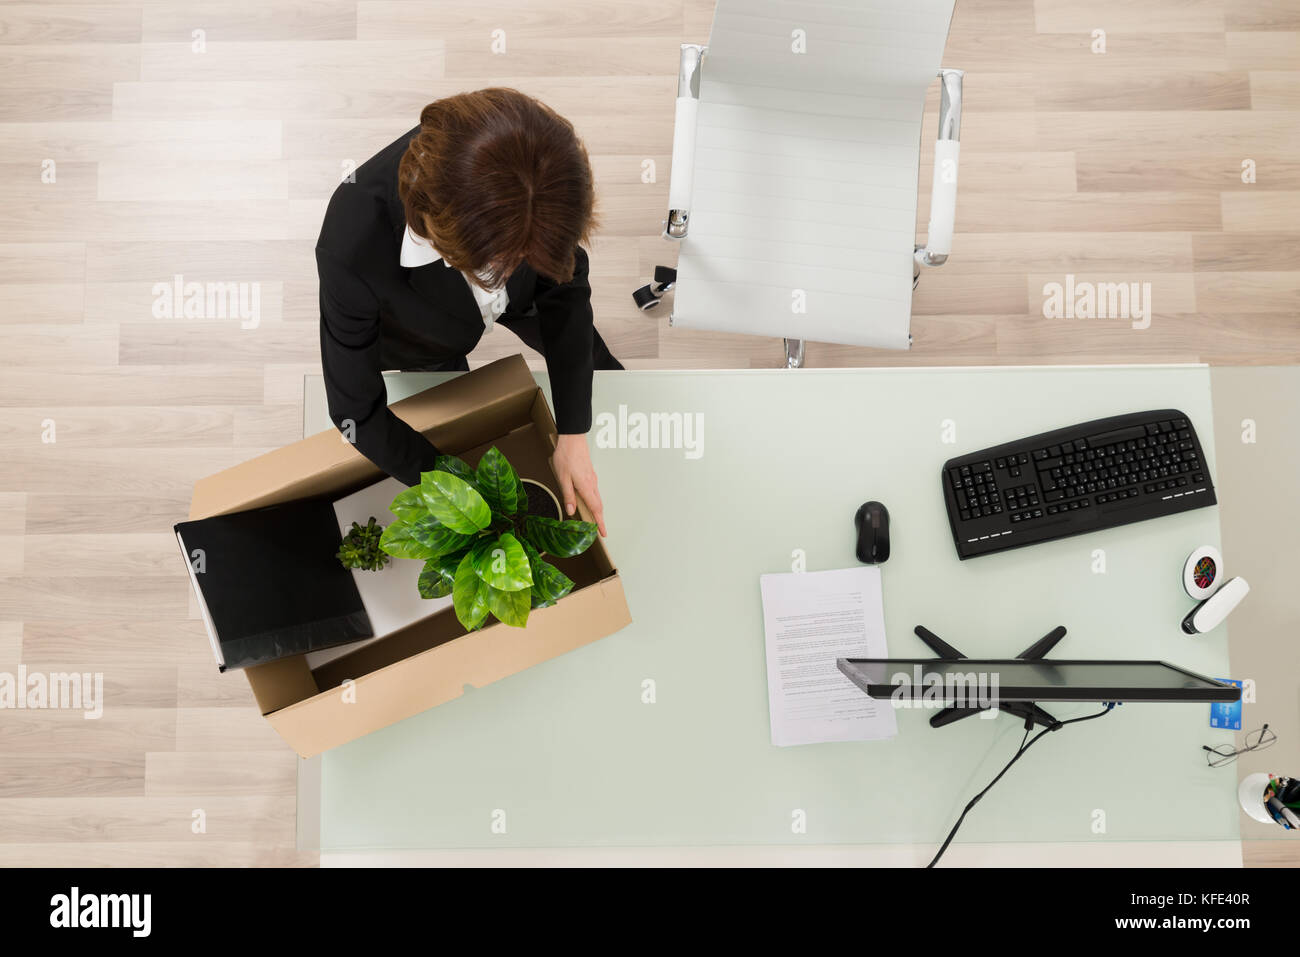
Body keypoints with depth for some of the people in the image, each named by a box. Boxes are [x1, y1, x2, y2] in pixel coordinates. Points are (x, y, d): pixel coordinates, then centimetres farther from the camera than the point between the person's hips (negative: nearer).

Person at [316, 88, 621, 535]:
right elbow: (357, 411, -32)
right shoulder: (351, 251, -48)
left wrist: (573, 434, -23)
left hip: (516, 303, 3)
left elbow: (564, 284, -22)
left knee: (590, 359, 27)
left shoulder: (534, 173, -41)